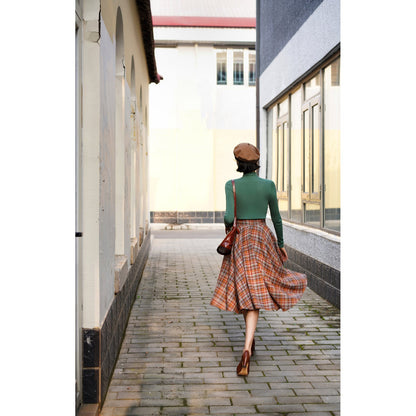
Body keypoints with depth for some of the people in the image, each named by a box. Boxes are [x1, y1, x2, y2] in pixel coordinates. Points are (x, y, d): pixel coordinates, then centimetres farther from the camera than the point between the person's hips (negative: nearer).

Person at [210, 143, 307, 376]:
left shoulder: (231, 185, -5)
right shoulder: (269, 185, -2)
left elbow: (229, 217, -14)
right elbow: (276, 218, 5)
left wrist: (228, 229, 9)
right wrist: (281, 244, 16)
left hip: (239, 241, 0)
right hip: (262, 239, 0)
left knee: (244, 290, 15)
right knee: (257, 293, 2)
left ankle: (250, 344, 28)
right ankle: (247, 348, -13)